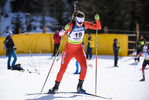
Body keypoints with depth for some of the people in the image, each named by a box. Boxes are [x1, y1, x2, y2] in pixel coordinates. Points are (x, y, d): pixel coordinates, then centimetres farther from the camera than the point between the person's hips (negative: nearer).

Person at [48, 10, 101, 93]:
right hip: (69, 50, -3)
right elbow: (61, 34, -27)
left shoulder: (85, 24, -11)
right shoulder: (71, 25, -21)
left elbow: (98, 27, -7)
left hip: (79, 49, 3)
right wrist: (65, 29, -49)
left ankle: (80, 86, 0)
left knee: (84, 67, -16)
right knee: (63, 69, -3)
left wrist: (97, 20, -27)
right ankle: (56, 86, 18)